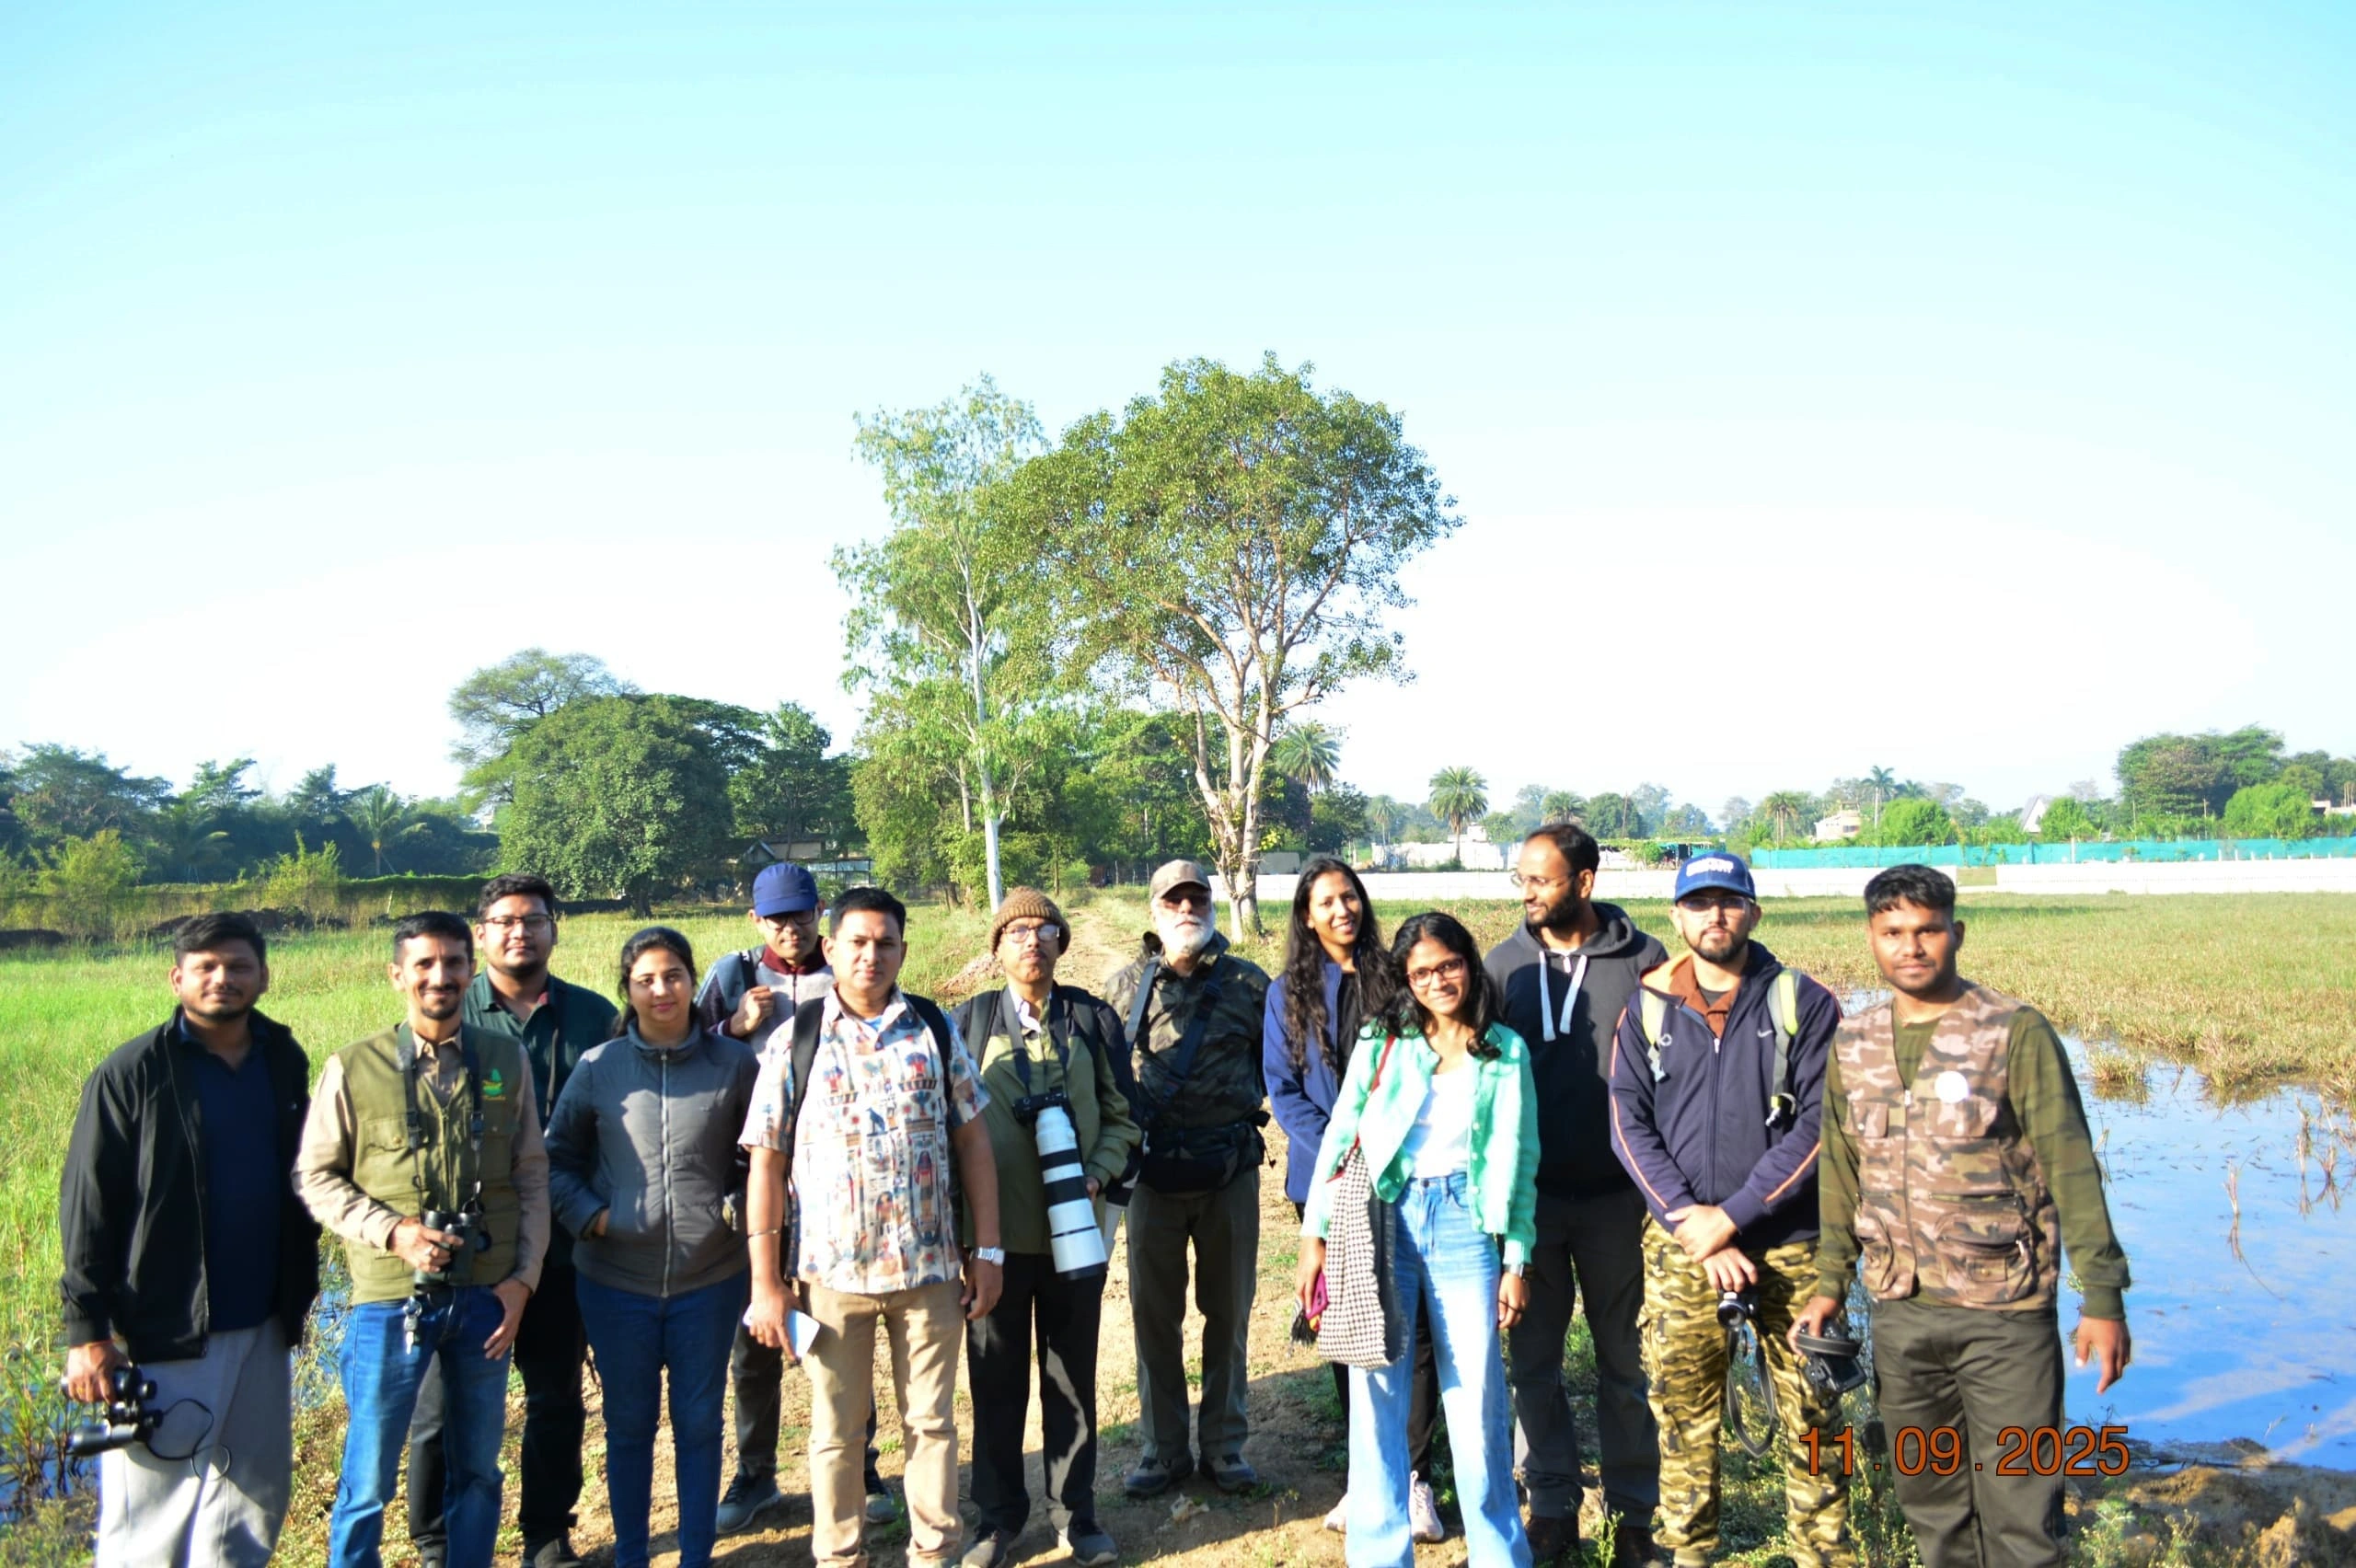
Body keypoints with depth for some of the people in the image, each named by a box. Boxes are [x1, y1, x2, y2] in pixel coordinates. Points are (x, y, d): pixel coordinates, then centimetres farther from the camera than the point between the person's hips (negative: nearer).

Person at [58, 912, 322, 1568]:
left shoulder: (286, 1062, 6)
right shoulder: (132, 1074, -8)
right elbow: (88, 1210, -9)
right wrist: (86, 1329, -12)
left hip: (262, 1329, 5)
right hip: (161, 1333, -5)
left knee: (257, 1498, 13)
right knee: (150, 1513, 3)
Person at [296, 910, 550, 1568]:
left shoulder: (507, 1059, 1)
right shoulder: (354, 1068, -5)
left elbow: (532, 1174, 6)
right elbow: (314, 1175, 0)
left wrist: (524, 1275, 0)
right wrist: (394, 1232, -14)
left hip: (487, 1293, 2)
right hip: (390, 1297, -2)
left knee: (477, 1468, 14)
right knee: (370, 1473, 7)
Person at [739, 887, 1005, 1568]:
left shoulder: (936, 1030, 2)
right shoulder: (797, 1038, -3)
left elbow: (972, 1141, 4)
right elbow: (767, 1162, -2)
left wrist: (986, 1253, 1)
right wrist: (766, 1282, -5)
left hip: (931, 1265, 1)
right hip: (830, 1271, -1)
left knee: (931, 1421, 12)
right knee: (835, 1428, 13)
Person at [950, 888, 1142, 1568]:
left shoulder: (1094, 1018, 2)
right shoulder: (969, 1020, 1)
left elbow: (1120, 1117, 5)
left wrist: (1097, 1174, -12)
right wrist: (964, 1216, -5)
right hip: (995, 1228, 0)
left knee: (1073, 1375, 10)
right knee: (996, 1379, 10)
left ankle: (1075, 1513, 24)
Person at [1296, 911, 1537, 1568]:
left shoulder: (1506, 1053, 7)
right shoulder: (1382, 1041, 5)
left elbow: (1518, 1161, 8)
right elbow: (1338, 1138, 5)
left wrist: (1516, 1261, 4)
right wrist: (1315, 1234, 1)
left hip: (1464, 1222, 0)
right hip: (1381, 1218, 0)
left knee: (1477, 1400, 2)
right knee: (1376, 1396, 3)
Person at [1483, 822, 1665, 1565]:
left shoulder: (1642, 960, -7)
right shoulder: (1504, 963, 0)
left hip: (1615, 1195, -2)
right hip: (1528, 1192, 2)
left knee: (1622, 1360, 11)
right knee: (1533, 1360, 10)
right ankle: (1551, 1504, 25)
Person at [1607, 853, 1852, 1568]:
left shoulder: (1805, 1004, -1)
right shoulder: (1646, 1011, 4)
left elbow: (1820, 1125, -7)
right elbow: (1631, 1127, 0)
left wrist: (1732, 1215, -12)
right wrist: (1692, 1226, -11)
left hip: (1792, 1246, -1)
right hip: (1680, 1246, 1)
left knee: (1810, 1416, 5)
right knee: (1682, 1415, 7)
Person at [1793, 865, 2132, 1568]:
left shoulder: (2015, 1032, -7)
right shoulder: (1852, 1047, 6)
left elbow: (2070, 1165, -8)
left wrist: (2103, 1296, -10)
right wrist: (1830, 1283, 11)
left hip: (2006, 1310, -4)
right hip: (1900, 1310, 4)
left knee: (2020, 1509, 1)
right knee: (1928, 1496, 15)